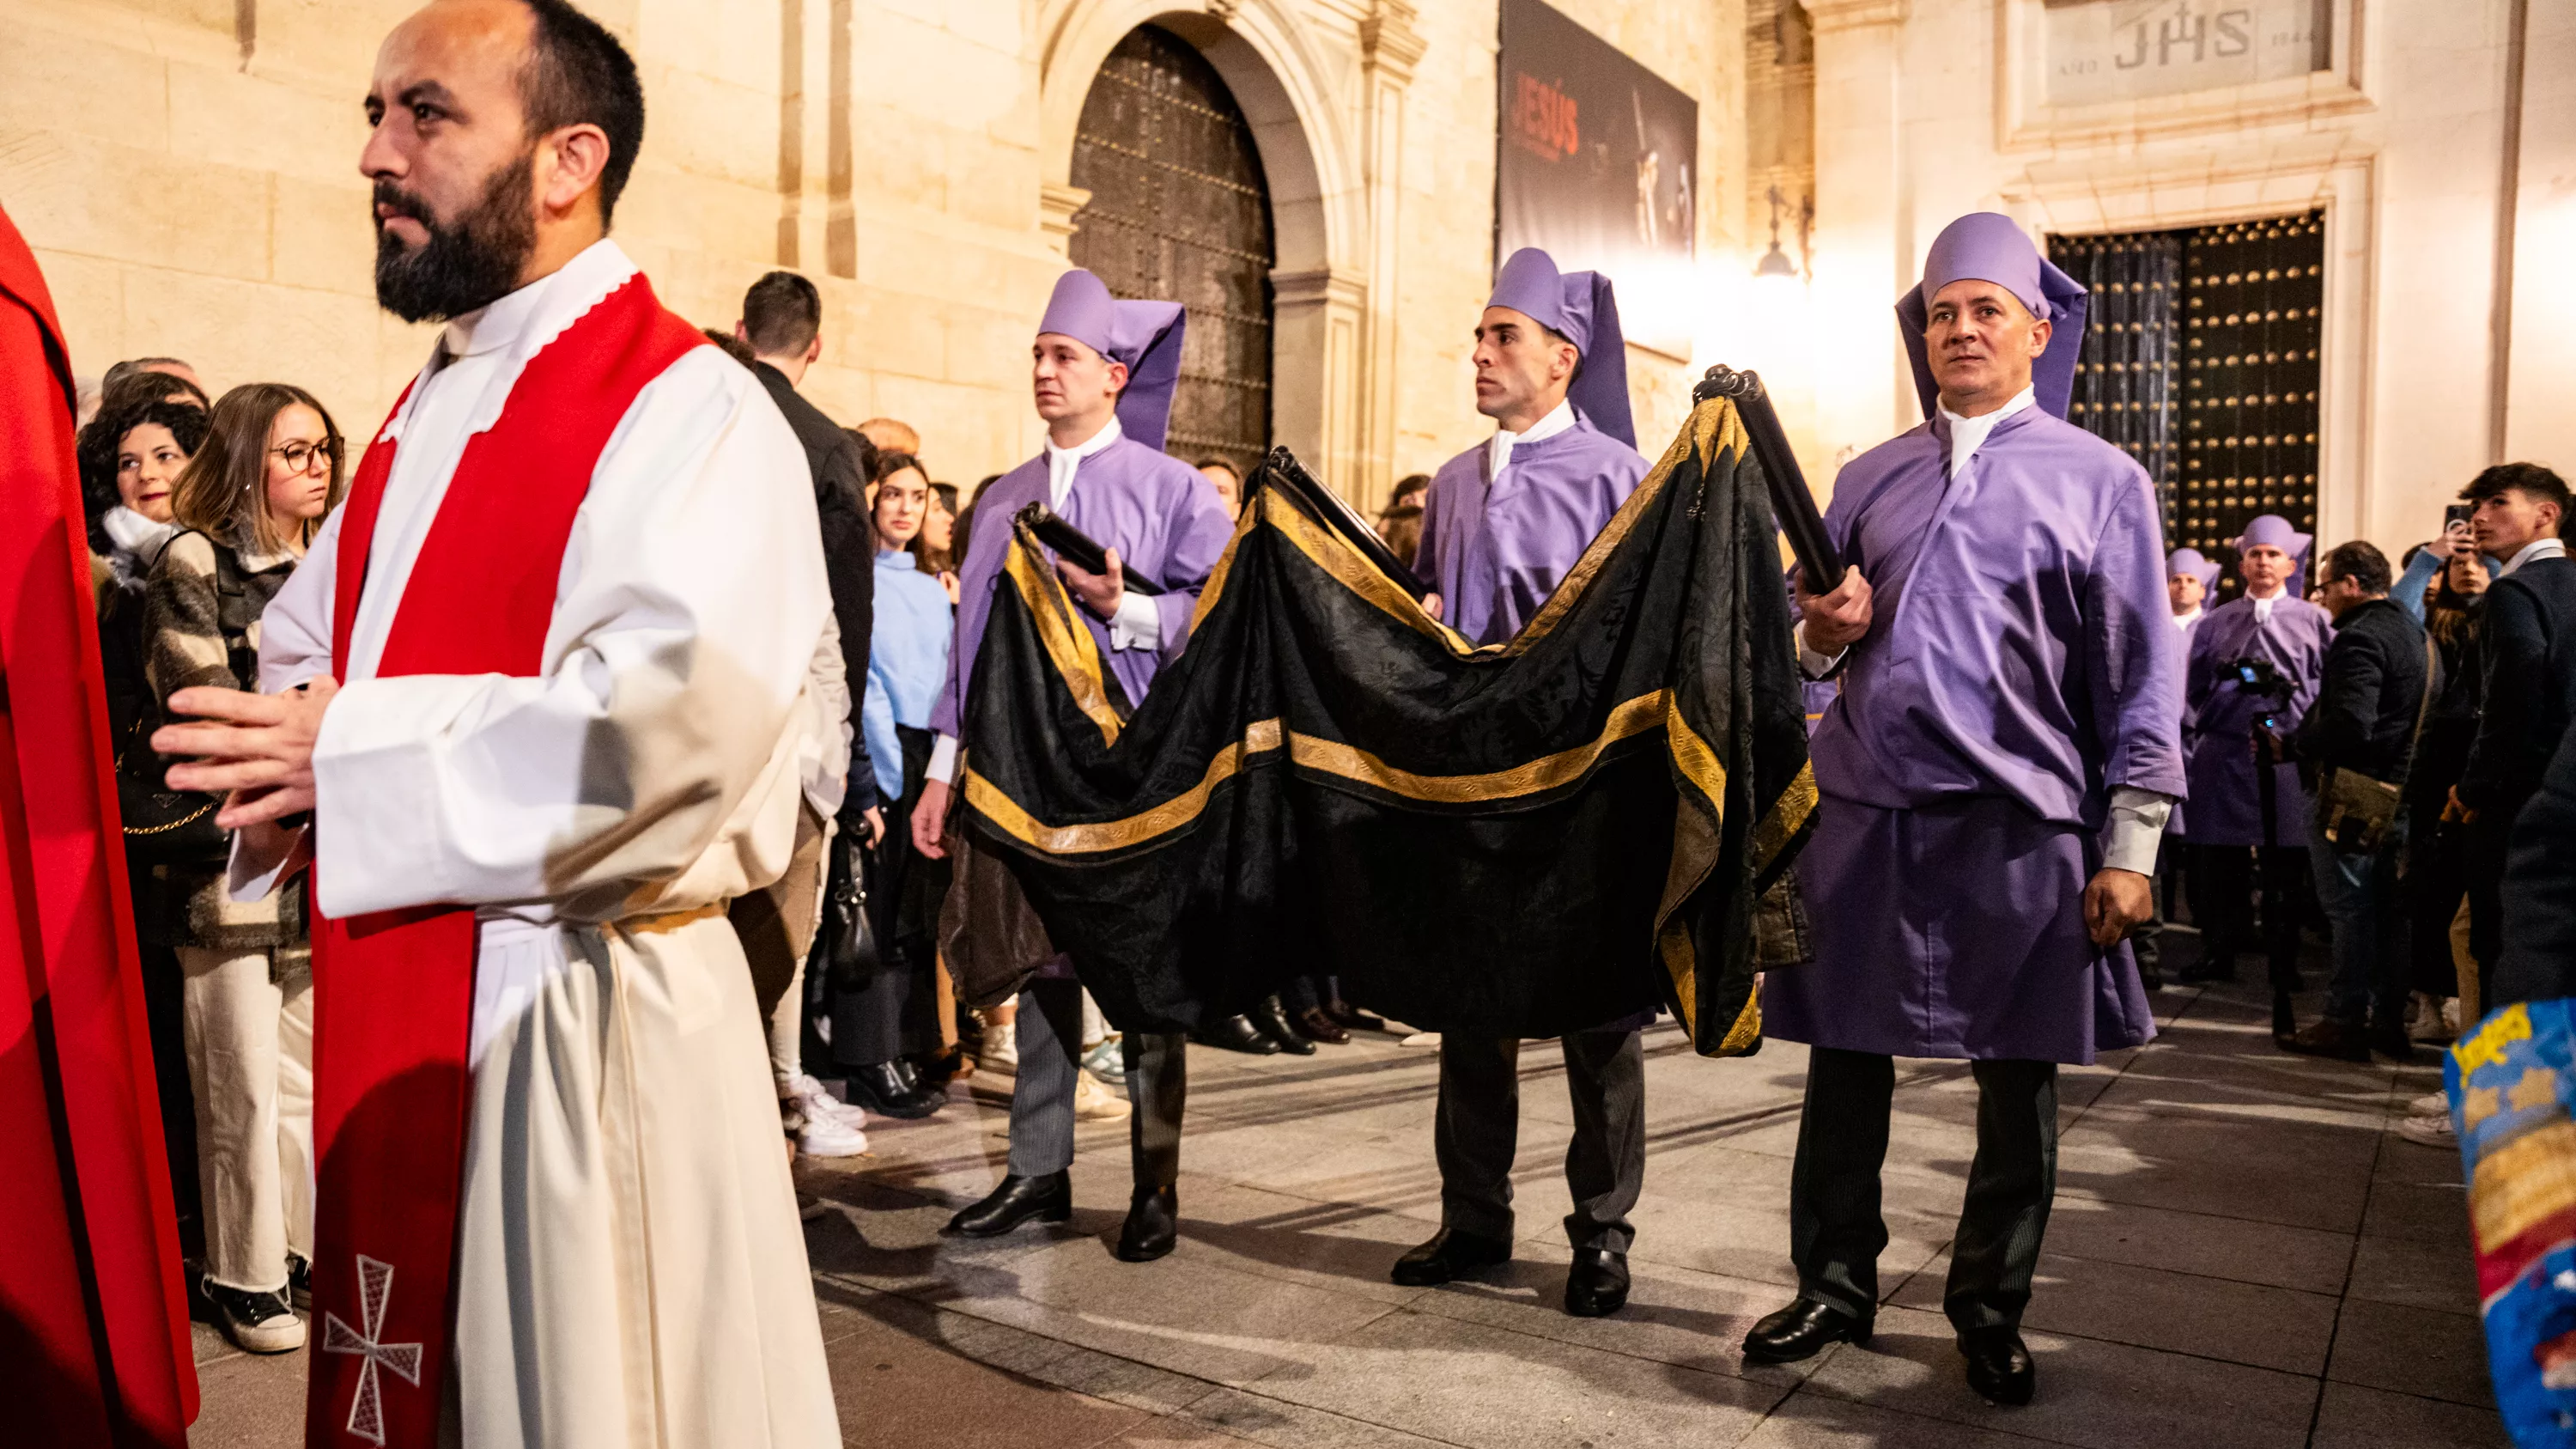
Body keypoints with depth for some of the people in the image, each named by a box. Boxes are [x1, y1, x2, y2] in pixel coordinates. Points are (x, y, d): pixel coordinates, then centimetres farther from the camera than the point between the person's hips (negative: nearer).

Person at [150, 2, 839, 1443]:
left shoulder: (689, 410, -14)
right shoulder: (427, 417, 14)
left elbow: (673, 722, -28)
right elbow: (302, 653, 21)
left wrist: (351, 754, -16)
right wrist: (285, 746, -3)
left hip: (582, 1028, -8)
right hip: (394, 1016, 8)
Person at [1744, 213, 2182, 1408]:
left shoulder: (2098, 479, 4)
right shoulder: (1869, 478, 13)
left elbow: (2141, 677, 1)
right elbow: (1813, 644, 20)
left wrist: (2129, 844, -6)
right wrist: (1825, 632, -5)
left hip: (2020, 827, -2)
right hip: (1864, 815, 3)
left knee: (2017, 1083, 7)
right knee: (1844, 1064, 8)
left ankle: (1990, 1310, 25)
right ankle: (1834, 1289, 24)